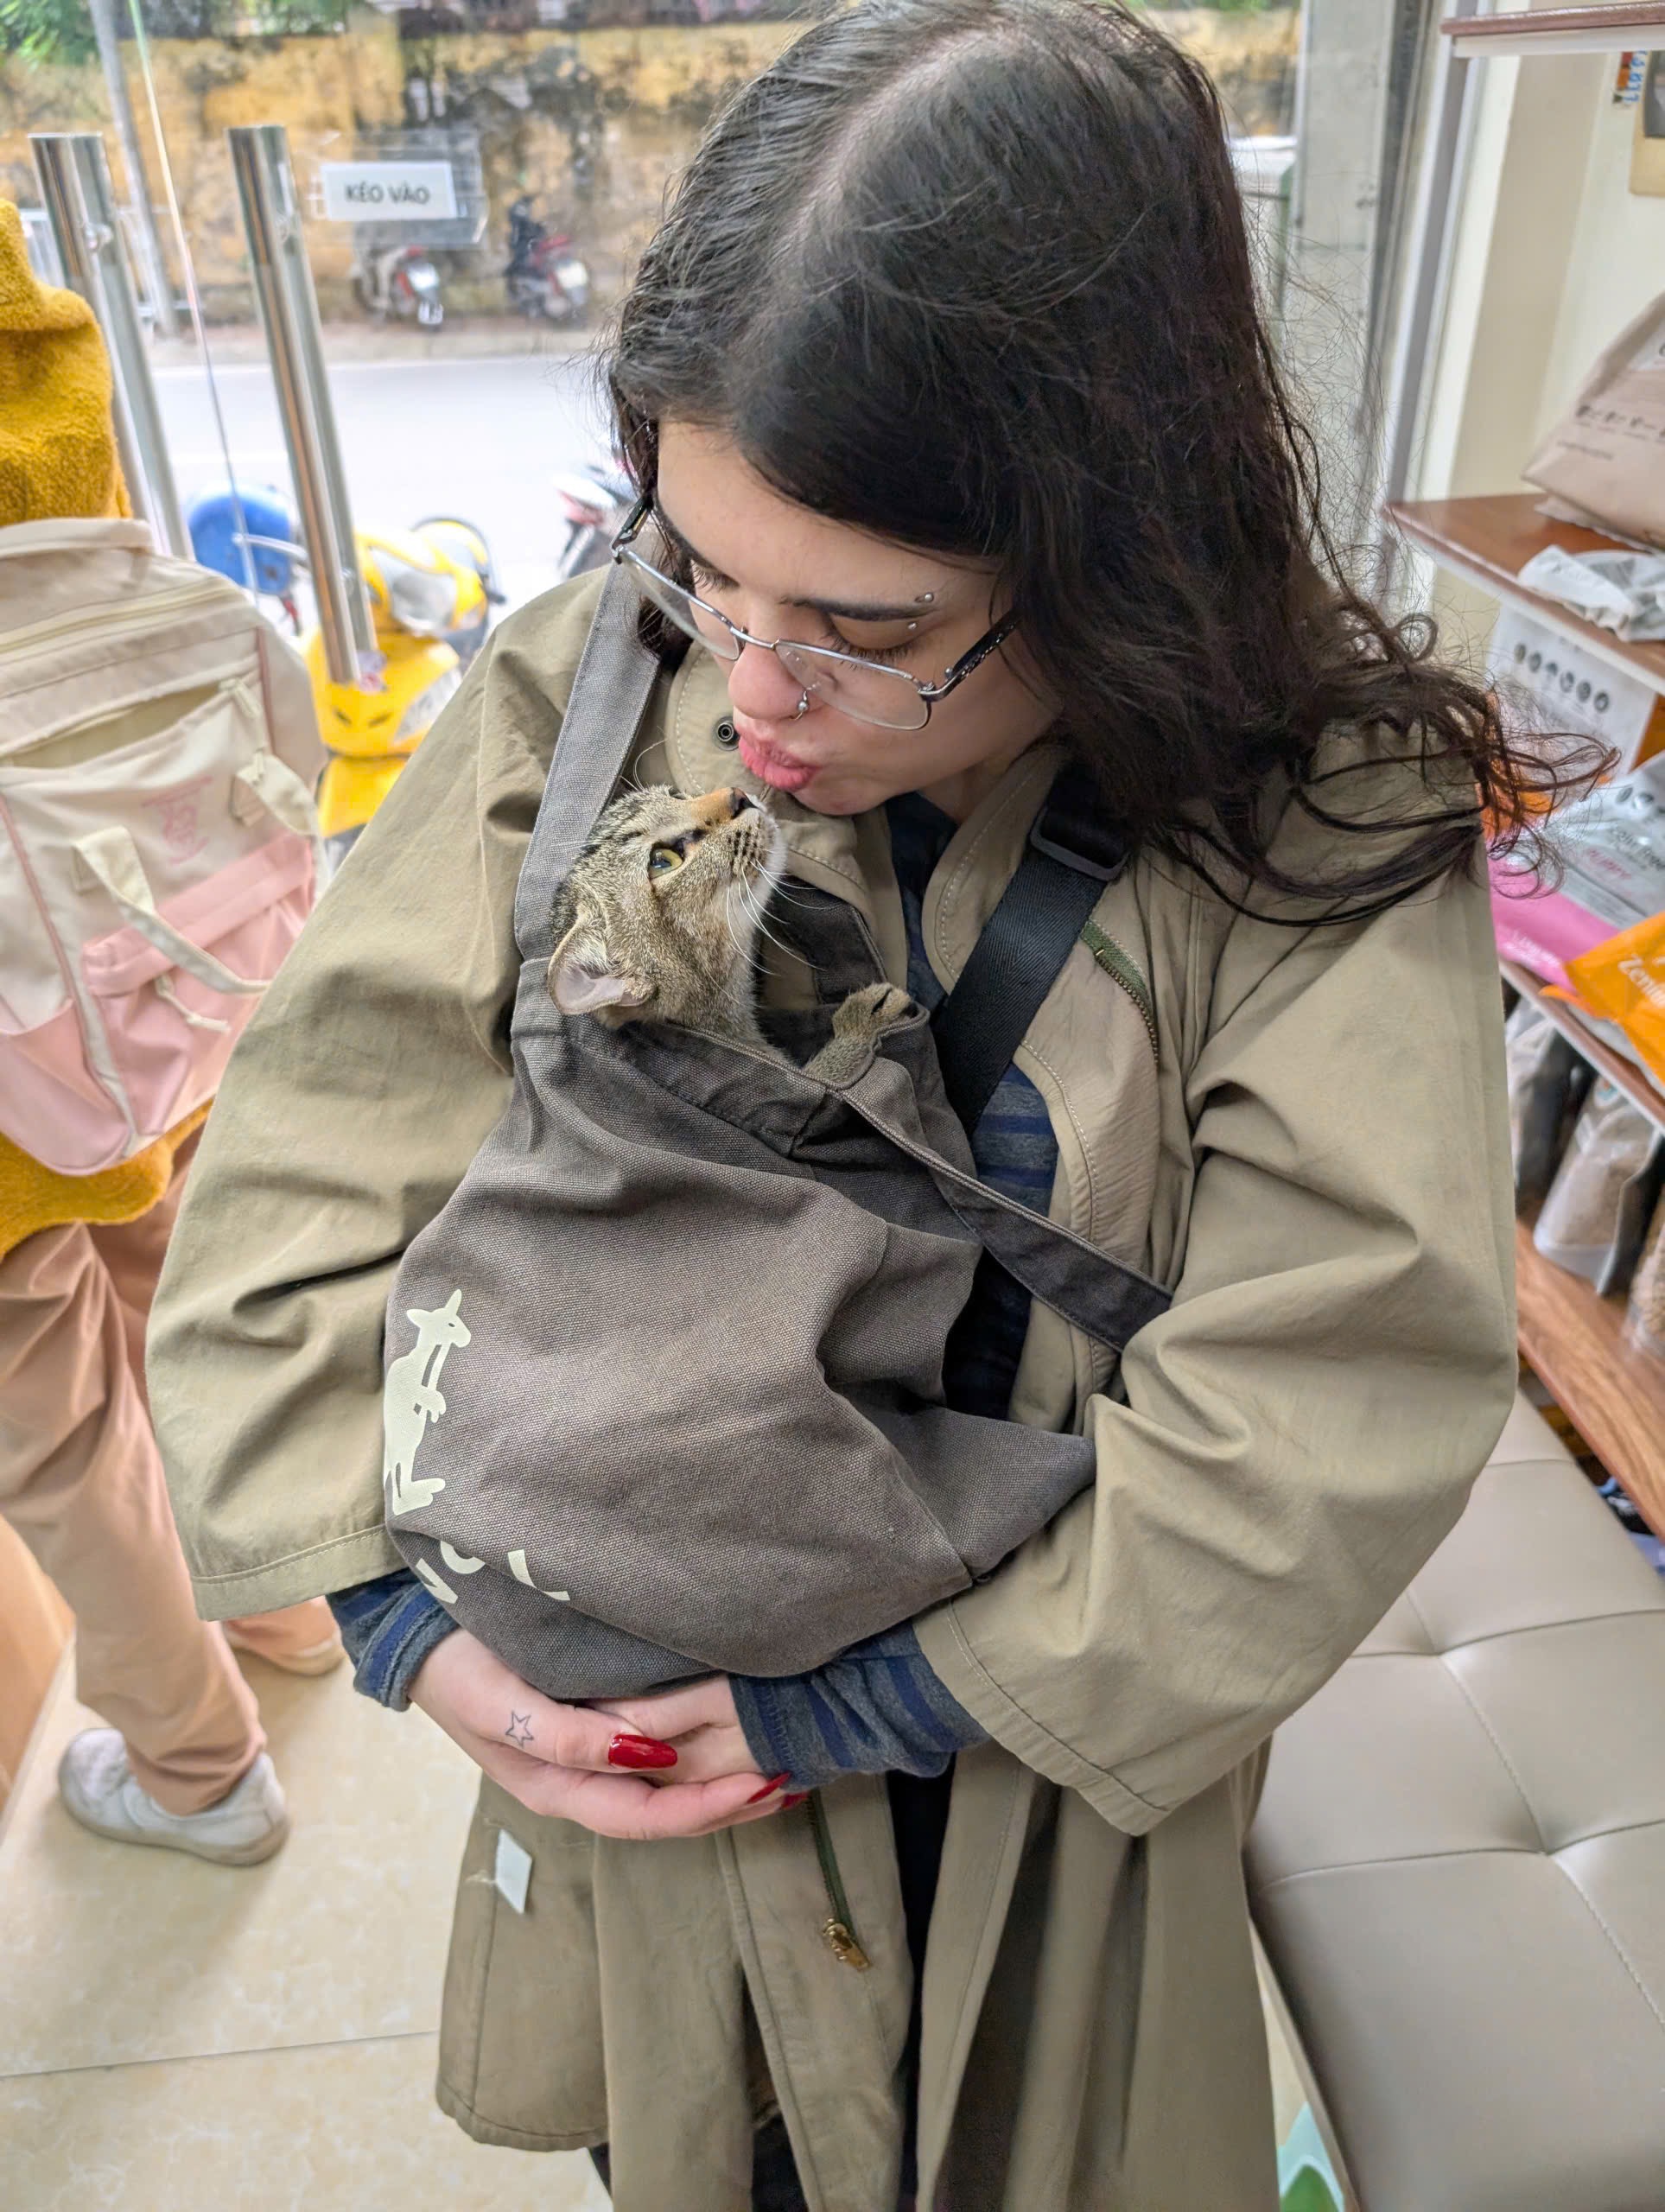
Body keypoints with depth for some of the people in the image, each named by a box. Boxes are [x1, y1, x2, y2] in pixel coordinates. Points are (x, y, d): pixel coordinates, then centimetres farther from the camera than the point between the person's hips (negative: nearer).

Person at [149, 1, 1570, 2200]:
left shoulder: (1332, 829, -23)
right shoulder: (585, 695, -17)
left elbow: (1320, 1436, -24)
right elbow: (312, 1180, -13)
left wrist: (849, 1709, -20)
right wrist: (411, 1618, -18)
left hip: (1051, 1782, -1)